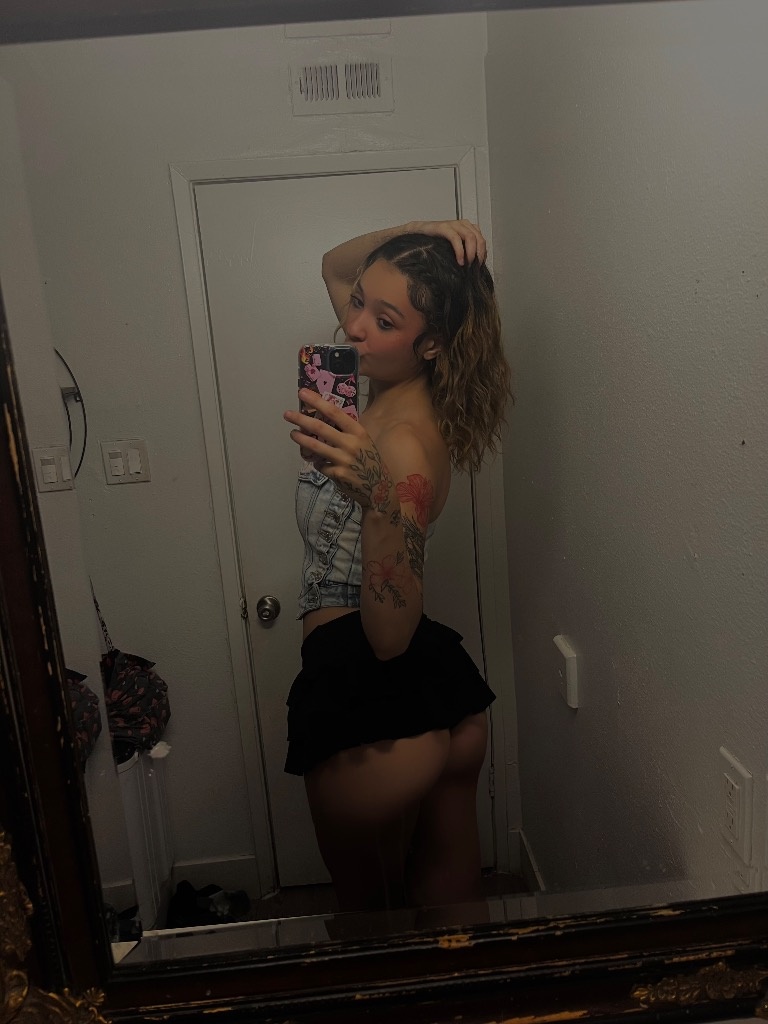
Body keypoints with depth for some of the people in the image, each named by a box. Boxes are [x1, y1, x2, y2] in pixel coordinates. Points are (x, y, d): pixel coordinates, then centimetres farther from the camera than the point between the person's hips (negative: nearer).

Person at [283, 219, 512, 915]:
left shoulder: (405, 442, -23)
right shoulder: (396, 388, 2)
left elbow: (389, 635, -26)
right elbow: (334, 264, 18)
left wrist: (379, 497, -41)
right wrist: (416, 235, 0)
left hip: (376, 719, -8)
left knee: (370, 910, 22)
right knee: (447, 906, 27)